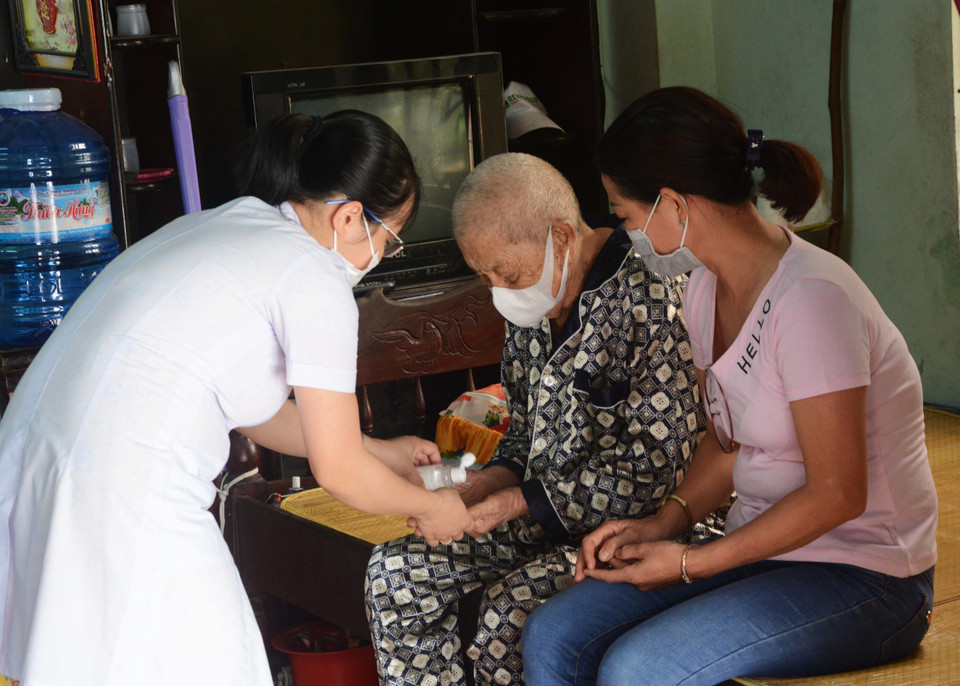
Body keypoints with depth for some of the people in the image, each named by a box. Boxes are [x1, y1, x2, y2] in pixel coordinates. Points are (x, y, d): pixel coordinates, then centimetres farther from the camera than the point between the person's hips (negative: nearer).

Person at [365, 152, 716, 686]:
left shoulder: (651, 301, -20)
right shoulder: (533, 304, 6)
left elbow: (657, 465, -22)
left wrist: (519, 502, -21)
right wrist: (487, 483, -4)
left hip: (635, 524, -8)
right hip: (543, 516, 9)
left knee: (511, 605, -30)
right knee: (394, 571, -3)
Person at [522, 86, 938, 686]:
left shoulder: (811, 298, -22)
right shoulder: (706, 292, 6)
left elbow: (837, 493, -20)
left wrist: (690, 564, -15)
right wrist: (665, 522, -1)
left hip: (864, 575, -8)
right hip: (764, 547, 8)